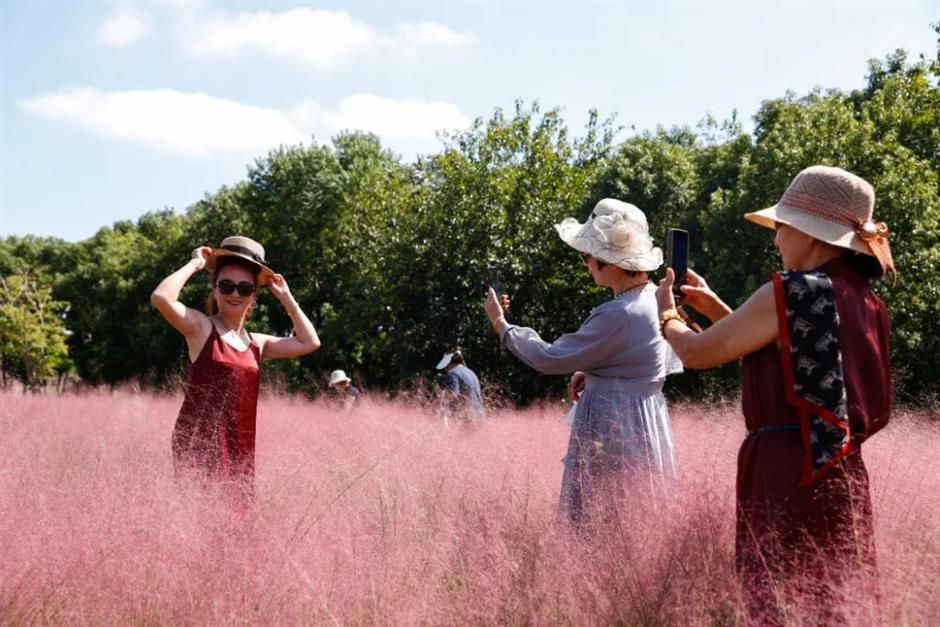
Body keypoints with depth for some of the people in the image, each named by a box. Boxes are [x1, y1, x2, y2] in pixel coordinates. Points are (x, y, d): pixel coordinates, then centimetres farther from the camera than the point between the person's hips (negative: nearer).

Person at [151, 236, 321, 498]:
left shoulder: (256, 343, 16)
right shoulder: (200, 328, -1)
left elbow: (309, 342, 18)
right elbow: (161, 298, -17)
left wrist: (286, 297, 19)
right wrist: (195, 264, -7)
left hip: (241, 449, 6)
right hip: (200, 444, -6)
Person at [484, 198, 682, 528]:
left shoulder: (619, 316, -23)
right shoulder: (655, 298, 5)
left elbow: (550, 358, -15)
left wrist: (501, 325, -1)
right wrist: (590, 371, 9)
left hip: (611, 434, -10)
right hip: (645, 424, 10)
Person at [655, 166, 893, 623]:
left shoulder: (790, 292, -13)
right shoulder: (866, 301, 12)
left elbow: (698, 353, -6)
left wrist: (666, 314, 15)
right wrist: (716, 308, 25)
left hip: (787, 472, -8)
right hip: (841, 473, 8)